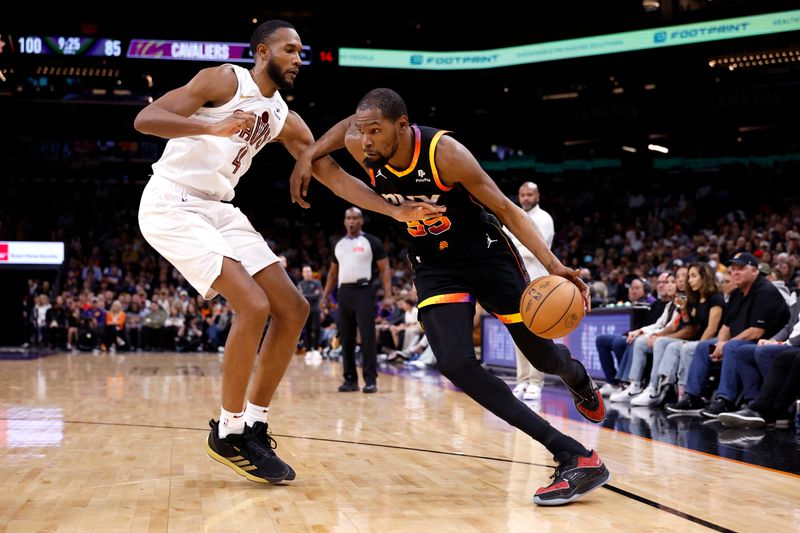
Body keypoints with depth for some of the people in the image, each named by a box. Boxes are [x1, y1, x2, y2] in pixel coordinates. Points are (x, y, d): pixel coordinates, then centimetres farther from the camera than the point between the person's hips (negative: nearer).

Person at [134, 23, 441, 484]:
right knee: (253, 306, -22)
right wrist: (212, 127, -35)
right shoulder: (224, 81, -10)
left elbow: (334, 176, 9)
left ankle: (254, 425, 10)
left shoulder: (285, 120, 11)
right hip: (171, 205, -8)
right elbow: (145, 119, -19)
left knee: (293, 309, 2)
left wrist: (396, 211, -1)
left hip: (218, 210, 8)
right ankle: (229, 432, -7)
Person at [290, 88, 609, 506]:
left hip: (486, 254, -3)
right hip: (435, 267, 3)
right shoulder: (362, 148, -16)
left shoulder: (444, 153, -28)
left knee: (543, 357, 5)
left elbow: (506, 209, -21)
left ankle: (579, 379, 48)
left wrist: (554, 266, -32)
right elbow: (347, 124, 11)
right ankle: (574, 457, -17)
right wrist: (308, 156, -6)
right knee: (455, 364, -20)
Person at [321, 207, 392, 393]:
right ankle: (350, 379, 13)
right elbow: (333, 273, 23)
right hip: (344, 292, 5)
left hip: (363, 291, -5)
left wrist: (387, 295, -12)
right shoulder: (339, 245, 15)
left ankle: (370, 379, -6)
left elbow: (385, 269, -2)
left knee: (367, 337, -8)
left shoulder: (372, 242, 1)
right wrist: (325, 296, 15)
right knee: (346, 338, 7)